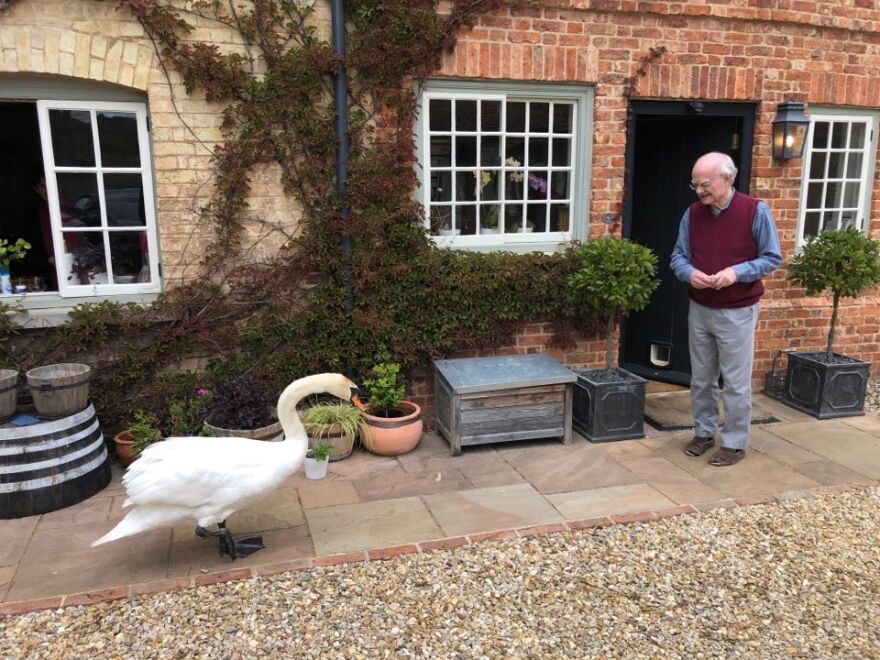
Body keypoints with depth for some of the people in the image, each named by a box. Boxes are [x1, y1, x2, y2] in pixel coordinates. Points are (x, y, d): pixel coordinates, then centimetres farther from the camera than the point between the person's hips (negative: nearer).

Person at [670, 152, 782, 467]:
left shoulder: (755, 211, -11)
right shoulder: (692, 213, 0)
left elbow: (772, 258, -7)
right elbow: (678, 256, 6)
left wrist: (737, 272, -23)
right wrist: (689, 273, -17)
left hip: (737, 313, -4)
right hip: (699, 310, 4)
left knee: (736, 382, 4)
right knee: (701, 378, 15)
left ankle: (735, 443, 18)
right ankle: (704, 432, 31)